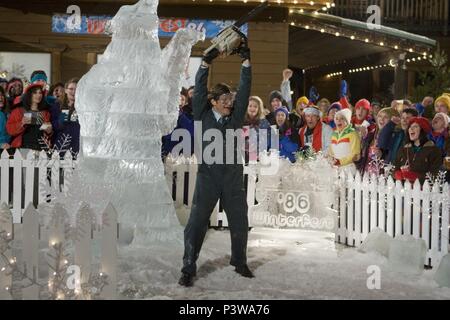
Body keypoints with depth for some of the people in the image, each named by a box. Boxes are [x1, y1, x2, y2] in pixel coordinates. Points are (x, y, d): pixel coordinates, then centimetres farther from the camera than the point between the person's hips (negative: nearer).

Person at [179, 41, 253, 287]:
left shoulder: (236, 116, 6)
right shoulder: (203, 116, 1)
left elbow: (244, 90, 1)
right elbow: (199, 89, -6)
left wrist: (246, 61, -4)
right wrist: (206, 62, -13)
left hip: (234, 176, 3)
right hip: (208, 175, -3)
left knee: (239, 222, 12)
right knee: (197, 222, -2)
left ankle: (239, 262, 31)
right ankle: (188, 268, 6)